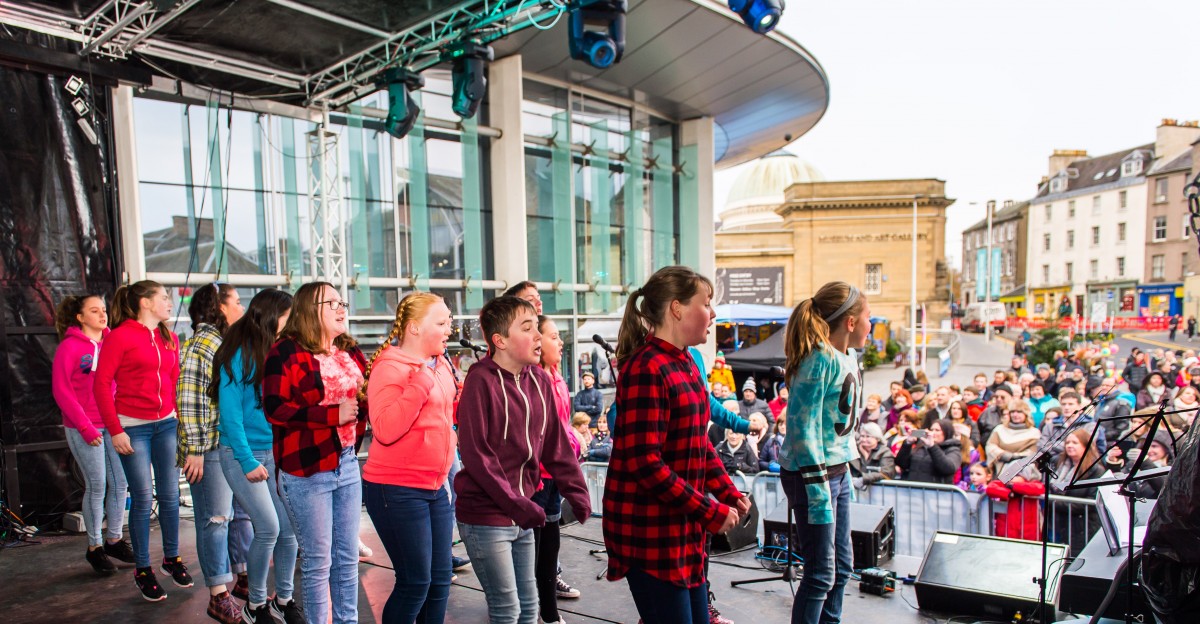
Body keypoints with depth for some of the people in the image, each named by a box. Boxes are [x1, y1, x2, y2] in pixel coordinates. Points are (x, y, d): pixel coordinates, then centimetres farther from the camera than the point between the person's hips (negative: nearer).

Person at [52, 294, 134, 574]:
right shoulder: (69, 347, -6)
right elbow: (61, 391, -7)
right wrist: (85, 427, -11)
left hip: (113, 423, 4)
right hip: (84, 428, -4)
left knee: (120, 482, 6)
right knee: (96, 486, 1)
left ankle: (113, 539, 22)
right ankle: (94, 547, 17)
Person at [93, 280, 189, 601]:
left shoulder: (169, 339, 10)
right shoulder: (120, 336, -7)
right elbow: (101, 384, -8)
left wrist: (180, 419, 7)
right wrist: (115, 430, -11)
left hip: (167, 424, 5)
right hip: (133, 427, -5)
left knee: (170, 495, 9)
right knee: (143, 499, 0)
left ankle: (172, 558, 25)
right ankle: (142, 569, 16)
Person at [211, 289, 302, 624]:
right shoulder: (239, 354, -12)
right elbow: (230, 411, -13)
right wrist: (248, 461, -15)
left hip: (277, 452, 6)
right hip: (243, 453, -5)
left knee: (288, 527, 4)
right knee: (268, 527, -8)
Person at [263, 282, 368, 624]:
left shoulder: (350, 351, 10)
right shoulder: (286, 352, -10)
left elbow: (365, 399, 20)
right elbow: (275, 409, -18)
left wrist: (369, 401, -3)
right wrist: (333, 414, -20)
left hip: (347, 463, 6)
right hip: (307, 470, -6)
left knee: (347, 557, 15)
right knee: (318, 562, 5)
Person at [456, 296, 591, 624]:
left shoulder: (540, 380, 3)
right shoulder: (481, 381, -16)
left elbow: (556, 445, 6)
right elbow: (475, 454, -19)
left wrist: (577, 493, -3)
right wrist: (517, 504, -20)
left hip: (522, 513, 7)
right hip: (485, 517, -6)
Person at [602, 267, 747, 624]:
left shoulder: (685, 364, 10)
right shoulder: (646, 369, -20)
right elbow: (644, 464, -24)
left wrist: (729, 494, 5)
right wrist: (710, 512, -18)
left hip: (683, 528, 9)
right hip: (650, 531, -9)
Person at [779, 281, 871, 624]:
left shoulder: (848, 357, 9)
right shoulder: (819, 359, -19)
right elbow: (804, 430, -22)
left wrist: (845, 473, 18)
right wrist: (819, 492, -22)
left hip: (838, 471, 9)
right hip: (811, 475, -9)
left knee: (841, 568, 17)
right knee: (821, 575, 0)